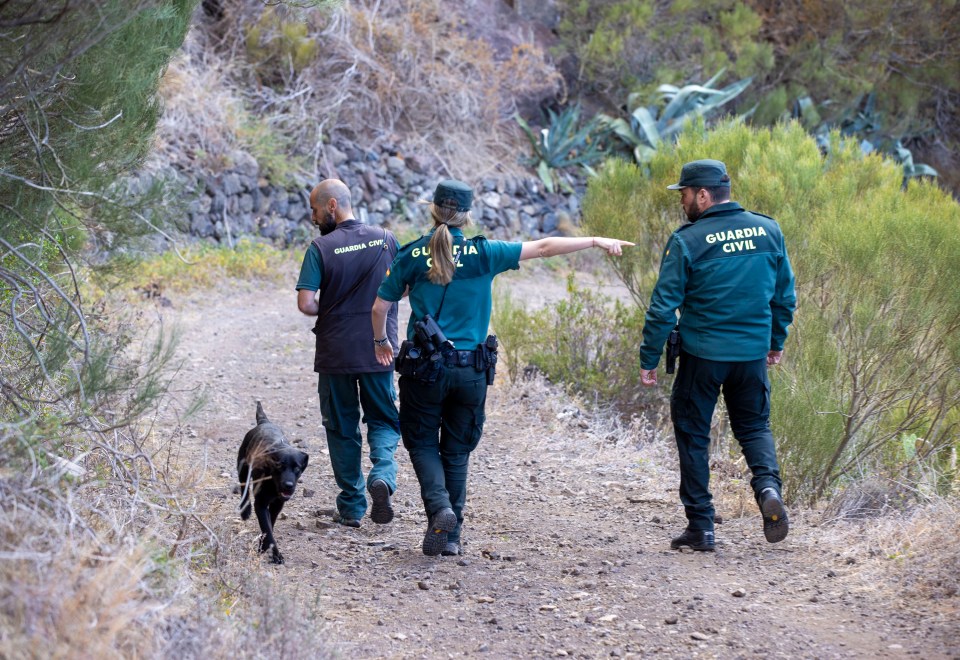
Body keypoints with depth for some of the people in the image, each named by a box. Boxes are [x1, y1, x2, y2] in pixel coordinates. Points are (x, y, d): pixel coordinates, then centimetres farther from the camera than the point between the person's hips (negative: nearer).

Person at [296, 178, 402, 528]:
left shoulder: (321, 247, -10)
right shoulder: (385, 239, 0)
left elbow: (305, 303, -15)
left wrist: (328, 312, 5)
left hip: (336, 353, -2)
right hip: (379, 351, 2)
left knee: (342, 428, 11)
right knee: (384, 421, 14)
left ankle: (351, 507, 14)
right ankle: (382, 474, -15)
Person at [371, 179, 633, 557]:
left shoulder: (413, 256, -2)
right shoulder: (483, 254, -2)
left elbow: (380, 306, 4)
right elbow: (542, 247, 0)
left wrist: (381, 341, 25)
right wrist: (596, 242, 8)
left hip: (425, 368, -1)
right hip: (471, 370, 1)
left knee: (422, 442, 12)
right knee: (456, 451, 13)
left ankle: (439, 508, -12)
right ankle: (451, 535, 13)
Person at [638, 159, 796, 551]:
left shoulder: (687, 241, -12)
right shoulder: (769, 231, 2)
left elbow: (664, 307, -11)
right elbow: (785, 295, 11)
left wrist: (648, 360, -3)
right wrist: (776, 342, 24)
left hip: (701, 355, -4)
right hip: (753, 354, 4)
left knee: (693, 434, 10)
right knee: (754, 425, 19)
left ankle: (701, 528, 9)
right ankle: (768, 485, -10)